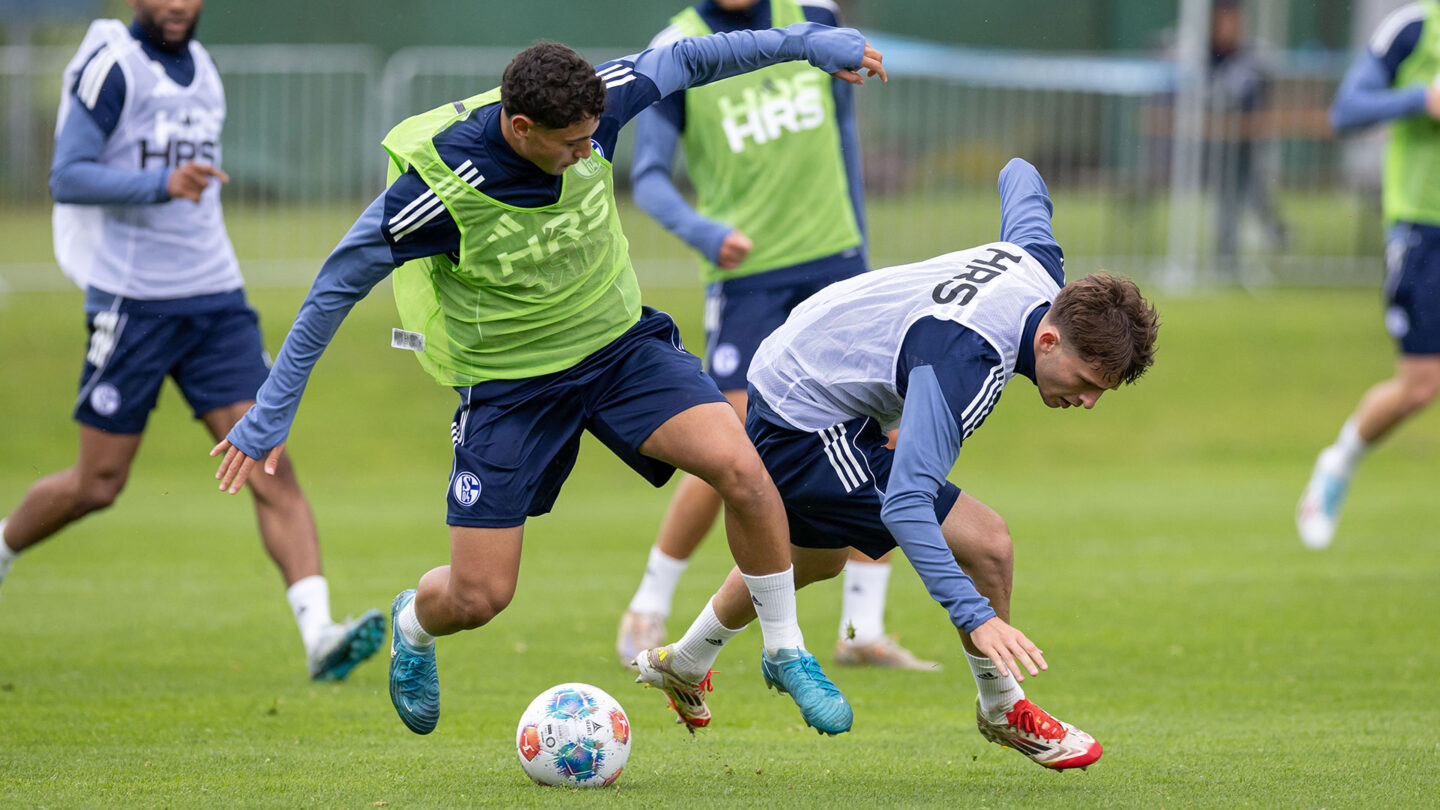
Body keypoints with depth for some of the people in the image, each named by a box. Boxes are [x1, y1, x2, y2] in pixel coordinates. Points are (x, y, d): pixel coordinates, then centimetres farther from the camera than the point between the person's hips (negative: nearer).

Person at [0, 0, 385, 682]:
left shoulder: (200, 66, 13)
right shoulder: (112, 66, -10)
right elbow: (67, 178, -19)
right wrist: (163, 184, -30)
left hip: (214, 297, 6)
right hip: (131, 302, -6)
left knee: (270, 465, -9)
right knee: (98, 484, 3)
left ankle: (318, 633, -17)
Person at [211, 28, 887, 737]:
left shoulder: (592, 109, -18)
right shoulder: (438, 186, -28)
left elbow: (681, 61, 2)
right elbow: (336, 287, -16)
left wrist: (805, 42, 7)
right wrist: (272, 413, -11)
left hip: (621, 342, 3)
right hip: (507, 385, -3)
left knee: (740, 468, -21)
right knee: (477, 599, -3)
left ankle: (786, 652, 0)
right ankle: (413, 625, 37)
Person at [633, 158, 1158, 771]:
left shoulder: (1040, 262, -13)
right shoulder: (967, 364, -38)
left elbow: (1019, 176, 10)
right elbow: (905, 503, -45)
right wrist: (975, 616, -50)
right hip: (806, 429, -10)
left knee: (817, 558, 34)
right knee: (986, 544, -16)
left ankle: (683, 666, 57)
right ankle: (1003, 709, 7)